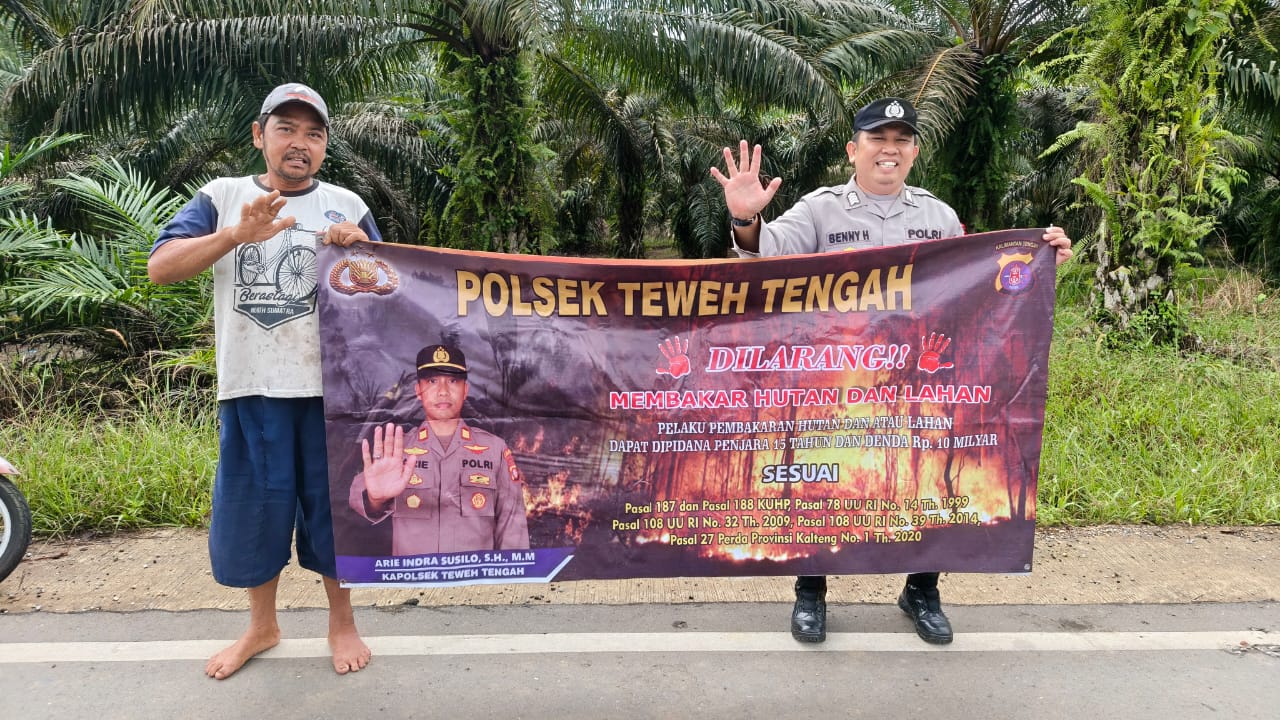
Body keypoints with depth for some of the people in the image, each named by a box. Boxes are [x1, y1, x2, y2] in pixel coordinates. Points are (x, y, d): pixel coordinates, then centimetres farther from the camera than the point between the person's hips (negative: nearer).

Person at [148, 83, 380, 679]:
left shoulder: (346, 206, 5)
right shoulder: (223, 197, 4)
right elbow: (160, 267, -8)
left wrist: (360, 252, -16)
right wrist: (237, 234, -23)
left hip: (330, 386, 0)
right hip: (251, 386, 1)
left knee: (333, 504, 9)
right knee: (252, 506, 13)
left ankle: (342, 622, 30)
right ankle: (262, 625, 35)